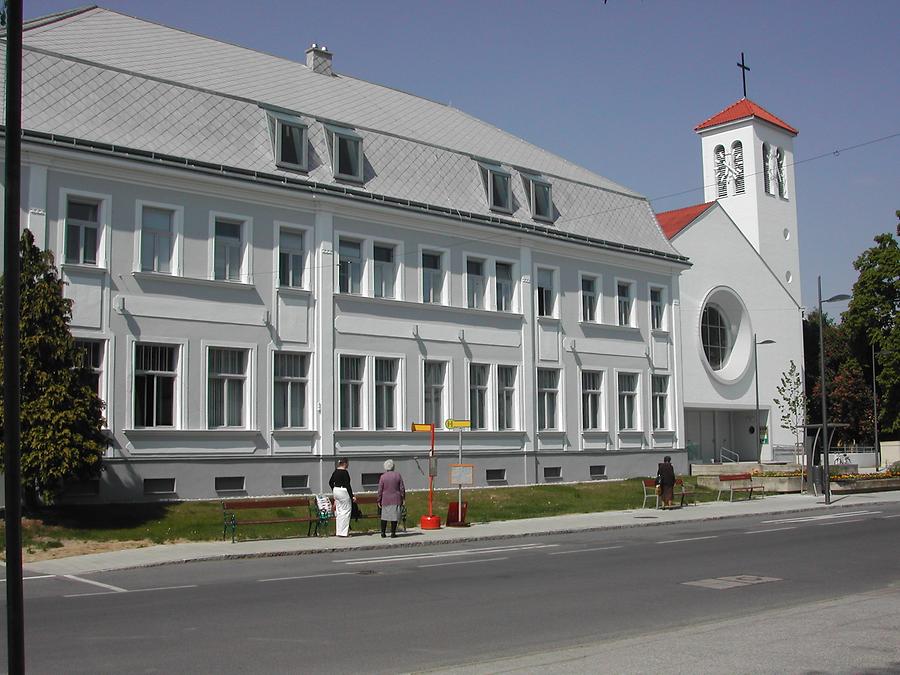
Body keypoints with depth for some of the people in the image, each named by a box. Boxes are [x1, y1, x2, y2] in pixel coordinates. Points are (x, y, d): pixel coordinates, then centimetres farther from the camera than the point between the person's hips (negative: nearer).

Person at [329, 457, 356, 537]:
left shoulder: (336, 471, 9)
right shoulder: (345, 472, -16)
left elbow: (330, 482, 17)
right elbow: (347, 485, -19)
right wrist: (352, 496, -17)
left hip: (336, 491, 9)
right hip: (343, 492, -9)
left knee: (339, 511, 13)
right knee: (346, 511, -1)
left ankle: (338, 531, 16)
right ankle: (343, 532, -1)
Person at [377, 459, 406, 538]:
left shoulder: (383, 477, -3)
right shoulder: (398, 475, -1)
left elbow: (380, 490, -2)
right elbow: (402, 488, 1)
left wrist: (379, 501, 5)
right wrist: (403, 499, 9)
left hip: (386, 500, 0)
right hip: (396, 500, 0)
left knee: (384, 517, 9)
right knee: (394, 516, 3)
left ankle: (383, 532, 10)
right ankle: (393, 533, 3)